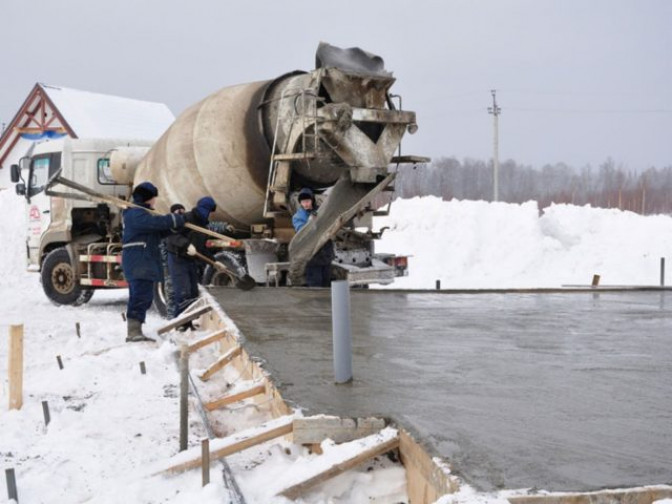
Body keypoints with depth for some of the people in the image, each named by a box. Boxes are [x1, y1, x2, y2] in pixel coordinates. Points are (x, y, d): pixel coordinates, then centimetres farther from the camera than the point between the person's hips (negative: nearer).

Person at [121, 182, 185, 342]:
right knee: (142, 296, -14)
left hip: (142, 263, 11)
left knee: (139, 297, 13)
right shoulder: (136, 214, -12)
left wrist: (175, 222, 3)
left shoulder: (143, 213, 23)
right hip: (139, 262, -11)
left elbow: (159, 232, 19)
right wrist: (178, 219, -11)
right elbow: (157, 222, -25)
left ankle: (134, 332, 18)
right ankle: (133, 332, -16)